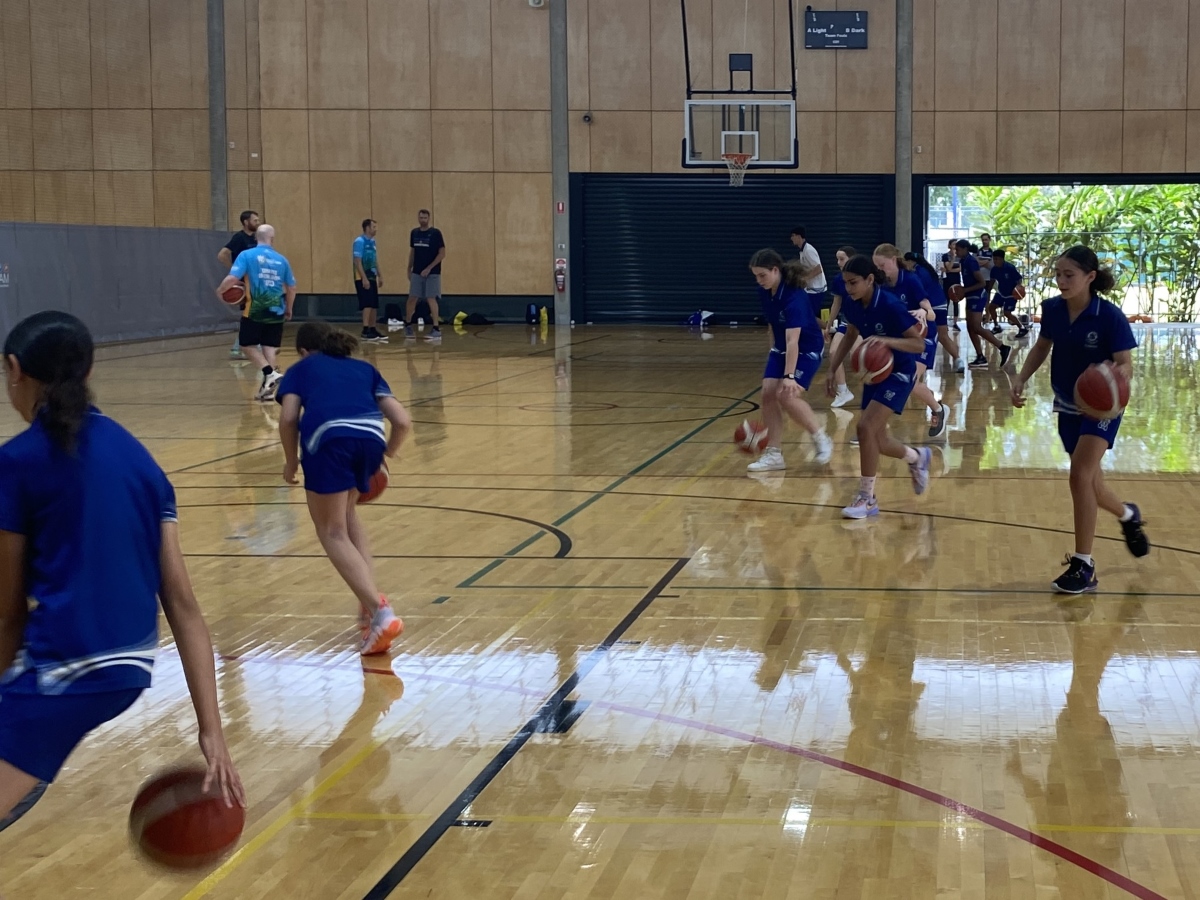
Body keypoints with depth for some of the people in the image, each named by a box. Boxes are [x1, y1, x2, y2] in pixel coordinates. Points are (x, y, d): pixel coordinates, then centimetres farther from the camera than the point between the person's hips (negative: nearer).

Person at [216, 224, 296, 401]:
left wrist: (220, 290, 6)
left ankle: (270, 374, -7)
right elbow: (292, 288, 13)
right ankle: (267, 388, 8)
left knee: (247, 345, 11)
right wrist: (288, 309, 28)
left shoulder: (247, 255, -4)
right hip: (275, 311, 3)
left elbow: (232, 279, -14)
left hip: (255, 310, -3)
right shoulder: (281, 259, 7)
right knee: (270, 348, 11)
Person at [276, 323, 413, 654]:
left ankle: (379, 611, -12)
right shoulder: (365, 369, 34)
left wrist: (291, 462, 22)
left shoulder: (300, 370, 27)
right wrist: (387, 453, 39)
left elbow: (288, 418, 8)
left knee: (332, 532, 7)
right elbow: (402, 421, 22)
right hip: (370, 437, 4)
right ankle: (371, 601, 18)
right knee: (345, 514, 30)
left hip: (329, 438, -4)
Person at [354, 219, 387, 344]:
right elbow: (357, 261, -17)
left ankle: (372, 330, 16)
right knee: (367, 304, -13)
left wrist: (379, 275, 18)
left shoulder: (372, 241, 14)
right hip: (363, 278, -9)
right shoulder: (360, 241, -13)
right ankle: (365, 331, -14)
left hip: (372, 277, 9)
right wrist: (364, 278, -22)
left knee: (374, 305, 9)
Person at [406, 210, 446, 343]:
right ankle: (408, 326, 21)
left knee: (431, 299, -8)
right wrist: (409, 269, 13)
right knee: (412, 298, 5)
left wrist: (429, 268, -16)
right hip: (417, 272, 5)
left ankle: (436, 330, -5)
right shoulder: (414, 233, 8)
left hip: (432, 273, -5)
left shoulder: (435, 233, -9)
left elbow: (442, 253, -11)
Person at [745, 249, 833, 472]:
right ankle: (774, 454, 0)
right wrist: (773, 349, 16)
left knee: (787, 396, -21)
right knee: (768, 394, -6)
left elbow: (793, 340, -39)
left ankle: (822, 439, -2)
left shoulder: (794, 296, -31)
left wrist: (789, 376, -44)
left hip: (808, 349, -8)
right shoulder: (764, 292, -7)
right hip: (781, 348, 8)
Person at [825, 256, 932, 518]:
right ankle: (917, 458, 43)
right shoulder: (853, 306, -7)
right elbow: (850, 336, 13)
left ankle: (867, 498, -10)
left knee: (866, 427, -21)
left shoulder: (891, 306, -26)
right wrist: (832, 370, 6)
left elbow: (919, 344, -25)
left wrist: (888, 341, -41)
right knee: (877, 440, 10)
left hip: (899, 373, -7)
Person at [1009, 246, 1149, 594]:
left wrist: (1119, 375, -43)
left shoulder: (1109, 316, -24)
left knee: (1080, 475, -21)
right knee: (1090, 485, 14)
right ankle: (1129, 516, 49)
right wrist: (1022, 379, -5)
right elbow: (1042, 347, 8)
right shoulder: (1052, 309, -10)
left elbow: (1126, 364, -20)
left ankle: (1083, 565, -11)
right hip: (1067, 406, 6)